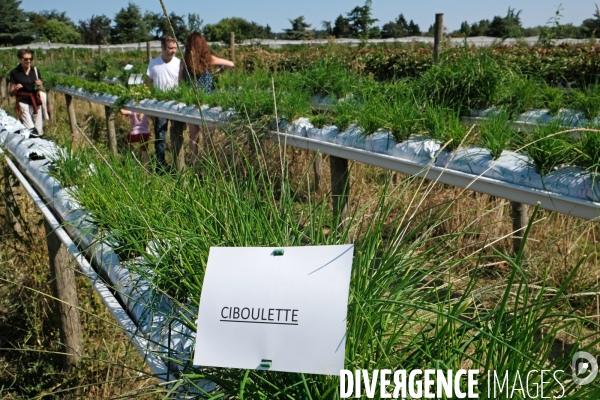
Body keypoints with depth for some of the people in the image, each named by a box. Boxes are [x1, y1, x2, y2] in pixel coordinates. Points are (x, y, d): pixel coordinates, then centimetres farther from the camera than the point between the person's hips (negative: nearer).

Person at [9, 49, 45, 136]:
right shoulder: (15, 73, -2)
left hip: (36, 102, 3)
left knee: (39, 131, 4)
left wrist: (40, 85, -6)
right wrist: (16, 88, -18)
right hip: (23, 103, -3)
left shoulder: (35, 70, 7)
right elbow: (11, 93, 3)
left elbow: (41, 89, 16)